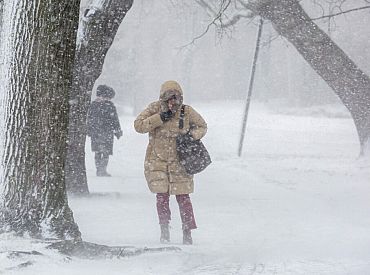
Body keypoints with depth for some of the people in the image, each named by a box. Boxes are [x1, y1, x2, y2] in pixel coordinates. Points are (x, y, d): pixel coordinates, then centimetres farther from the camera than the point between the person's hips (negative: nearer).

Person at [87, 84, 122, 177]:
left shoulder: (93, 104, 7)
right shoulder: (109, 105, -9)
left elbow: (89, 119, 12)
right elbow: (114, 120, -7)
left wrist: (89, 131, 21)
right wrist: (118, 131, 1)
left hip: (95, 132, 5)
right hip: (107, 132, -5)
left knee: (97, 152, 13)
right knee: (106, 152, 0)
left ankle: (98, 169, 15)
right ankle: (102, 170, -6)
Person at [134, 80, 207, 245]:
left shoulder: (187, 112, -2)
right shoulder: (155, 109, -4)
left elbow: (202, 126, 12)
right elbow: (138, 125, -10)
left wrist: (192, 135, -9)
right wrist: (160, 118, -18)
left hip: (179, 161, 0)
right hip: (157, 161, 0)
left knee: (182, 197, -2)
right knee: (162, 196, -4)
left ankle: (187, 232, 7)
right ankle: (164, 230, 10)